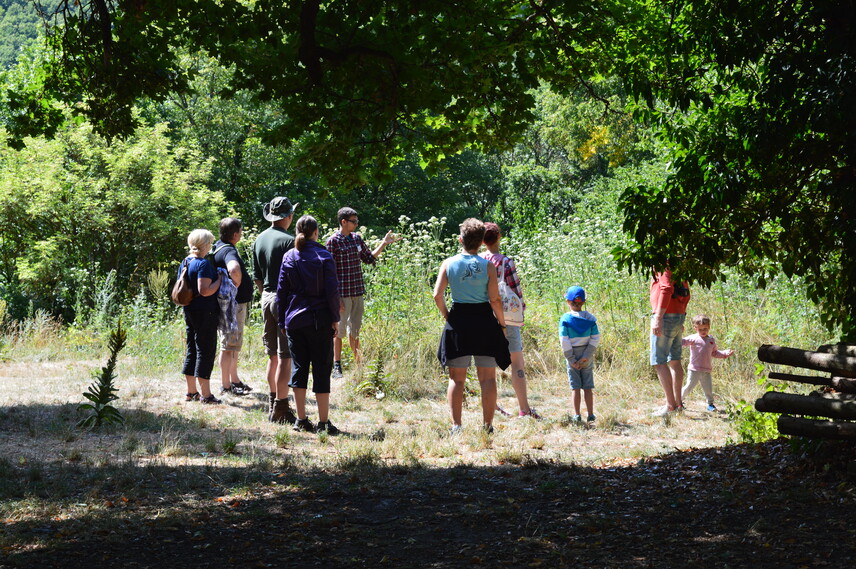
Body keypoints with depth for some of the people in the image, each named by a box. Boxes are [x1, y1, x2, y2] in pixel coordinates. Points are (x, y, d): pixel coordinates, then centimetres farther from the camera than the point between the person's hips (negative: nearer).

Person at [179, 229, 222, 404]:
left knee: (191, 350, 14)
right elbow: (205, 290, -23)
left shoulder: (184, 263, 10)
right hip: (205, 312, -9)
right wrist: (220, 280, -13)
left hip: (189, 311, 9)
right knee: (206, 351, -4)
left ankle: (191, 392, 21)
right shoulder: (203, 264, -16)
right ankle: (206, 395, -2)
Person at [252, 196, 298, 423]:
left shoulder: (259, 240, 10)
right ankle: (280, 410, -6)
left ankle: (273, 403, 24)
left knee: (273, 355, 17)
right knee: (285, 357, -5)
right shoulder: (288, 241, -14)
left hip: (267, 298, 8)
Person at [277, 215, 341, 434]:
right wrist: (335, 318, -1)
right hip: (320, 320, -3)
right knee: (322, 369, 1)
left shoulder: (289, 257, 3)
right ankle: (323, 422, 1)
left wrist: (282, 321, 12)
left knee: (298, 367, 10)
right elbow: (332, 290, -9)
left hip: (294, 320, 3)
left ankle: (301, 420, 12)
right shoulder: (324, 256, -5)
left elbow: (281, 291, 5)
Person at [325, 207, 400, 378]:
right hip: (342, 292, -6)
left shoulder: (357, 238, 10)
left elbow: (369, 258, 21)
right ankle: (336, 367, 8)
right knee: (339, 330, 1)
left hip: (357, 292, 6)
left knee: (355, 330, 12)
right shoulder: (333, 241, -10)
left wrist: (384, 243, 12)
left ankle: (357, 364, 18)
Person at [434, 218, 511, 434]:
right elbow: (495, 299, -7)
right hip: (484, 320, -1)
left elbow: (437, 295, -6)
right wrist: (501, 323, 5)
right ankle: (488, 425, 4)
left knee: (457, 378, 8)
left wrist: (447, 315, 9)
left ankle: (456, 426, 4)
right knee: (488, 377, 6)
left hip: (458, 321, 1)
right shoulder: (488, 266, -5)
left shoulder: (449, 264, -2)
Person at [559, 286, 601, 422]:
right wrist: (586, 357, -6)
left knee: (575, 388, 3)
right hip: (587, 357, 2)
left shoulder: (565, 319, -7)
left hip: (573, 356, -2)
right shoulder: (590, 318, 1)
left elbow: (564, 341, -11)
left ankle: (577, 416, 3)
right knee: (588, 387, 8)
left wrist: (571, 360, -8)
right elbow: (595, 339, -4)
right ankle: (590, 415, 9)